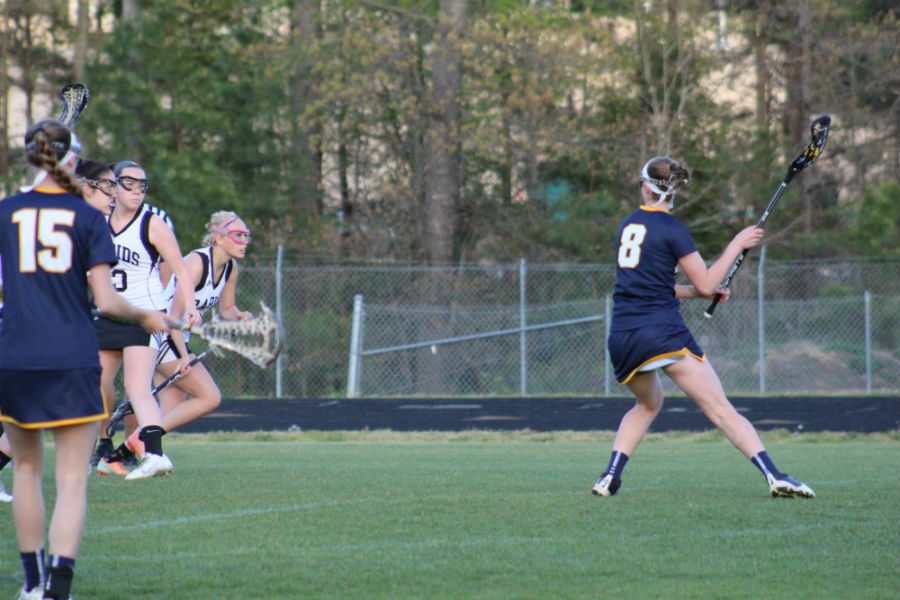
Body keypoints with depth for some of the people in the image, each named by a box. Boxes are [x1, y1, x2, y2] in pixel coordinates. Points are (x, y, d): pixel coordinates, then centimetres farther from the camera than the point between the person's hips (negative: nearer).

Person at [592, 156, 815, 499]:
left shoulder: (628, 226, 15)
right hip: (663, 333, -6)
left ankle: (610, 476, 14)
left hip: (621, 338, 6)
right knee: (721, 409, -8)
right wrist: (737, 245, 5)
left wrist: (701, 291, 22)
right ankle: (774, 476, -19)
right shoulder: (671, 230, -4)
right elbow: (706, 284, -3)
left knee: (647, 404, 30)